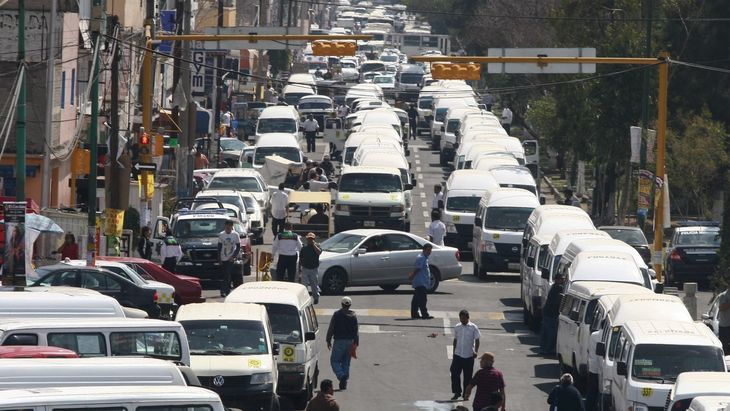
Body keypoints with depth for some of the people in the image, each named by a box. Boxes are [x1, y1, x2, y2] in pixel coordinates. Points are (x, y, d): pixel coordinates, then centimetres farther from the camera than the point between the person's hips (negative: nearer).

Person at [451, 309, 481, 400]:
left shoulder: (473, 328, -5)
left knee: (467, 376, 4)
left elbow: (477, 341, -4)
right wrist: (454, 353, 15)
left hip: (469, 356, -3)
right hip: (458, 355, 3)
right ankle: (457, 392, 7)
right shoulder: (457, 327, 5)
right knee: (455, 373, -5)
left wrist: (476, 351, -17)